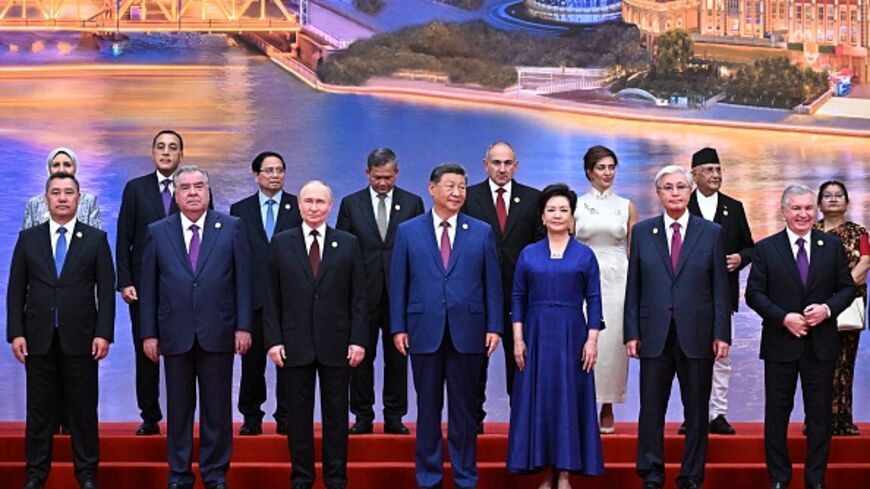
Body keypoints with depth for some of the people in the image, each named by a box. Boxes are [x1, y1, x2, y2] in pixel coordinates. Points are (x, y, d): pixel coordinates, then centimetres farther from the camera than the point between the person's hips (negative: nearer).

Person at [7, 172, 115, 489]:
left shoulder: (96, 239, 4)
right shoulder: (28, 238, 8)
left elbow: (106, 289, 1)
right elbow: (16, 289, 7)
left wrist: (103, 333, -8)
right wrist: (16, 333, -2)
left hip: (80, 338, -1)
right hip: (39, 339, 1)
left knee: (83, 409, 4)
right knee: (39, 409, 6)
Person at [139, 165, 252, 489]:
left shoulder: (232, 228, 3)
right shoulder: (157, 232, 5)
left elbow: (243, 280, 1)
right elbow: (148, 287, 5)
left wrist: (243, 326, -4)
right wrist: (149, 333, 1)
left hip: (218, 334, -1)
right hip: (175, 335, 1)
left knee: (217, 408, 5)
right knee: (178, 408, 8)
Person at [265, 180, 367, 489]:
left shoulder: (348, 244, 4)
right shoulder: (281, 243, 4)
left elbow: (358, 298, 2)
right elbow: (272, 298, 3)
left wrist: (358, 340, -5)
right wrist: (273, 340, -4)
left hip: (336, 344, 0)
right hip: (294, 344, 0)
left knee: (336, 413, 6)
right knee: (298, 414, 6)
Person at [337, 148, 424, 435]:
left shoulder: (413, 203, 5)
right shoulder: (351, 204, 5)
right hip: (363, 293, 0)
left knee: (397, 358, 6)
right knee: (361, 357, 4)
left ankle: (394, 417, 15)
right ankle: (363, 417, 14)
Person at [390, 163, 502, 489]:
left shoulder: (482, 232, 5)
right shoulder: (408, 231, 4)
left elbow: (492, 283, 4)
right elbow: (398, 283, 4)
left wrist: (494, 327, -2)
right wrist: (398, 327, -2)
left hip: (467, 334, 0)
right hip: (424, 333, 0)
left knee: (464, 410, 7)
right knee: (428, 410, 8)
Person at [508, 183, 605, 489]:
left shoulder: (585, 255, 3)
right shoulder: (528, 254, 6)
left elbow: (594, 300, 1)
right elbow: (518, 298, 5)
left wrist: (592, 340, -7)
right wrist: (517, 339, -3)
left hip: (571, 336, -1)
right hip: (536, 335, 1)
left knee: (569, 398, 2)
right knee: (537, 399, 3)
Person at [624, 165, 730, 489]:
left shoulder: (711, 233, 4)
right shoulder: (642, 232, 6)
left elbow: (720, 288, 2)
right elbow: (633, 287, 5)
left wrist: (722, 334, -4)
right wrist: (632, 333, 0)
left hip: (697, 334, 0)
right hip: (655, 334, 0)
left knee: (697, 410, 6)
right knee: (651, 409, 3)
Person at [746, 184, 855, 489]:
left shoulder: (832, 246, 6)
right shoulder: (766, 249, 0)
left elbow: (847, 289, 6)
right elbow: (754, 294, -3)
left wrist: (827, 309, -13)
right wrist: (784, 318, -15)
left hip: (821, 345, 1)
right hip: (780, 343, -1)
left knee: (820, 413, 6)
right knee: (777, 413, 6)